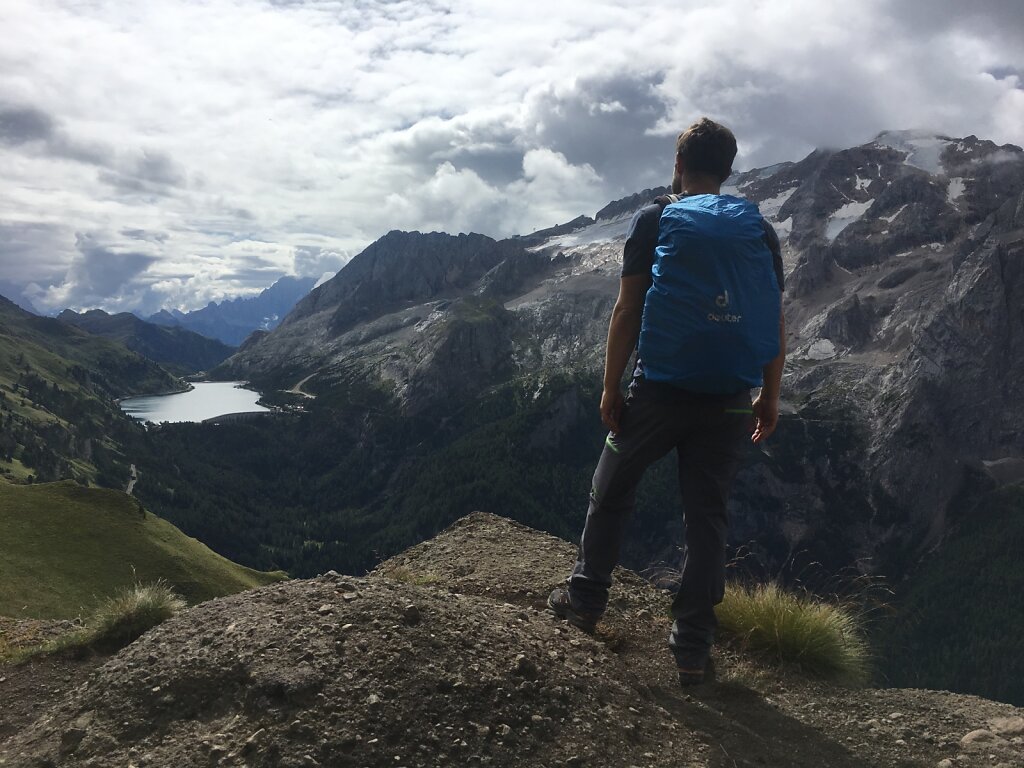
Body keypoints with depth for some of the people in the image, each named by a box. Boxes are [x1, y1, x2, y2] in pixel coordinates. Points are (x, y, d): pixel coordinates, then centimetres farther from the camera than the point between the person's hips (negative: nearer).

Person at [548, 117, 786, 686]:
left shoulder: (655, 220, 0)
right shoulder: (759, 229, 8)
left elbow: (627, 309, -5)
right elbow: (775, 322, 5)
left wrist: (611, 386, -1)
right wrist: (770, 399, 11)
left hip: (660, 388, -2)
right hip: (730, 400, 3)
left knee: (611, 489, 17)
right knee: (707, 513, 8)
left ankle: (585, 598, 27)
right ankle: (693, 648, 11)